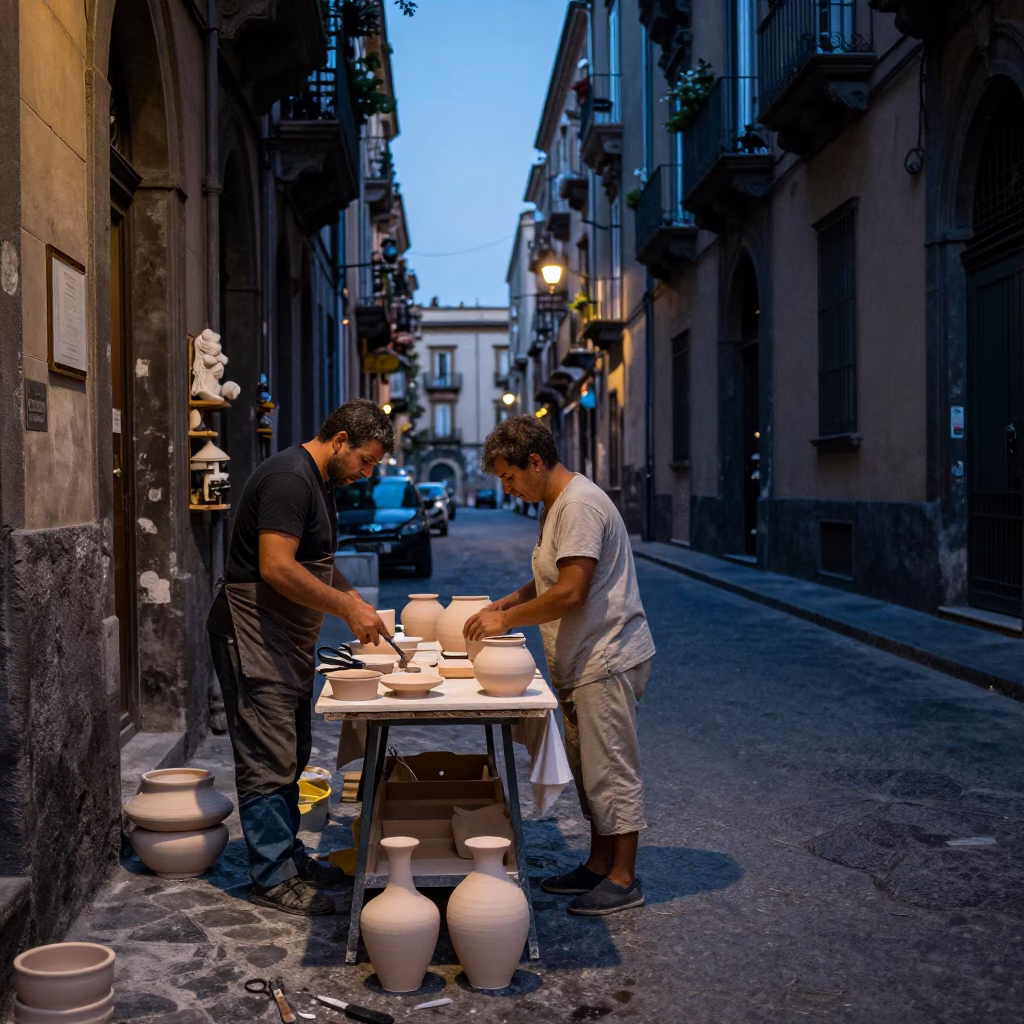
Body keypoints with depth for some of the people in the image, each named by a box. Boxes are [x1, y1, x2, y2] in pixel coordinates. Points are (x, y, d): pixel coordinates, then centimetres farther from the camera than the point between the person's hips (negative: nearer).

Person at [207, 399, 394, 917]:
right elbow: (276, 567, -27)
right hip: (253, 634, -11)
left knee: (291, 755, 16)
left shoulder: (319, 483, 14)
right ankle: (273, 877, 3)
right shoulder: (289, 478, -18)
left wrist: (357, 603, 10)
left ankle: (287, 854, 26)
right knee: (268, 759, -5)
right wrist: (347, 608, -21)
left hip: (287, 639, 11)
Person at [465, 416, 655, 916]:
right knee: (590, 771, 17)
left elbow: (570, 592, -25)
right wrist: (509, 602, 9)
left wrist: (506, 620, -17)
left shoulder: (581, 505, -20)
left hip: (606, 660, -11)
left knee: (611, 771, -2)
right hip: (582, 664, 11)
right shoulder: (556, 503, 14)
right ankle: (599, 865, 28)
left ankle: (623, 879, 9)